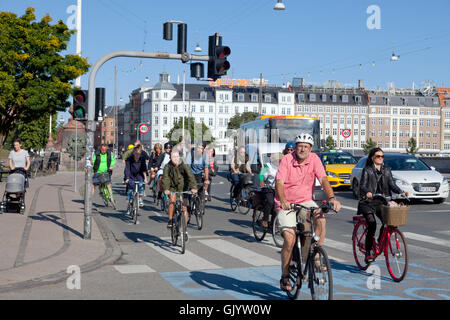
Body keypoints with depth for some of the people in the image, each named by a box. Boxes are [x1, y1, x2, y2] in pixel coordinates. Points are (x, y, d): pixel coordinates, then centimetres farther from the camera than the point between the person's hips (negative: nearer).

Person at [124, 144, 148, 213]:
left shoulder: (142, 158, -10)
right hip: (131, 176, -1)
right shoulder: (129, 159, -16)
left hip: (139, 176, 1)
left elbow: (144, 168, -13)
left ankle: (140, 199, -6)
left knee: (141, 185, -26)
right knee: (130, 190, -7)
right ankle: (129, 207, 3)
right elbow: (127, 169, -22)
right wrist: (127, 178, -33)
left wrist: (145, 178, -23)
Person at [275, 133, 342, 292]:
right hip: (286, 204, -3)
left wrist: (332, 197, -32)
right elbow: (279, 182, -23)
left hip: (306, 202, 3)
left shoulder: (314, 159, -4)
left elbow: (323, 179, -15)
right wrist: (283, 201, -42)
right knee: (290, 239, -17)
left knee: (321, 219, -27)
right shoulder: (286, 160, -12)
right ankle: (284, 277, 1)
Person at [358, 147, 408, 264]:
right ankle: (368, 254, -12)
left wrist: (401, 192, -17)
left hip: (381, 202, 4)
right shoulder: (367, 170, -1)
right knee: (372, 224, -22)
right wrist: (367, 192, -36)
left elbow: (392, 184, 3)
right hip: (368, 202, -4)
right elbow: (362, 185, -13)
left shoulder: (386, 170, 12)